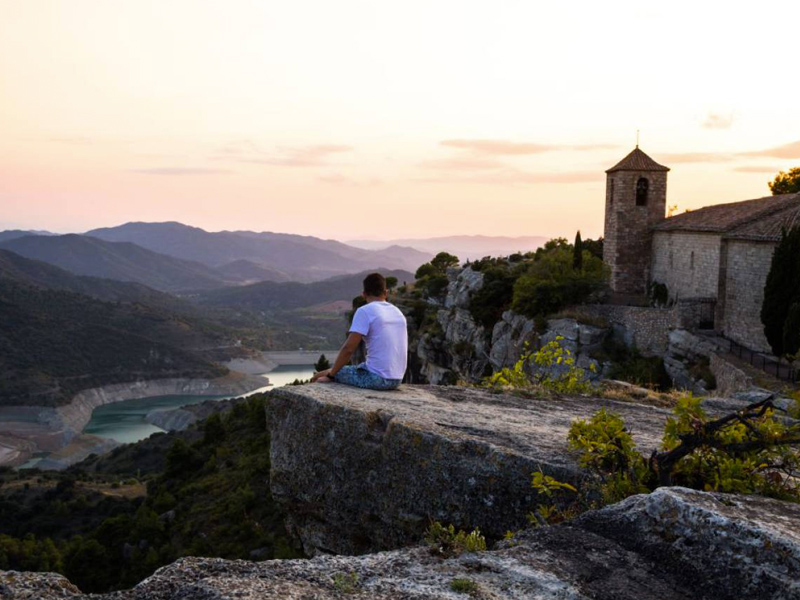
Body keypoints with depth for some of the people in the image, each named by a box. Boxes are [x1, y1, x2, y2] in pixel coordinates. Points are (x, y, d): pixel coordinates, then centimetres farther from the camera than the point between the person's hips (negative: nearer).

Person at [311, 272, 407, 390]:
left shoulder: (365, 311, -7)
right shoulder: (398, 313, 13)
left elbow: (348, 348, -13)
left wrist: (330, 374, -1)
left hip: (376, 378, -7)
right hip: (396, 380, 7)